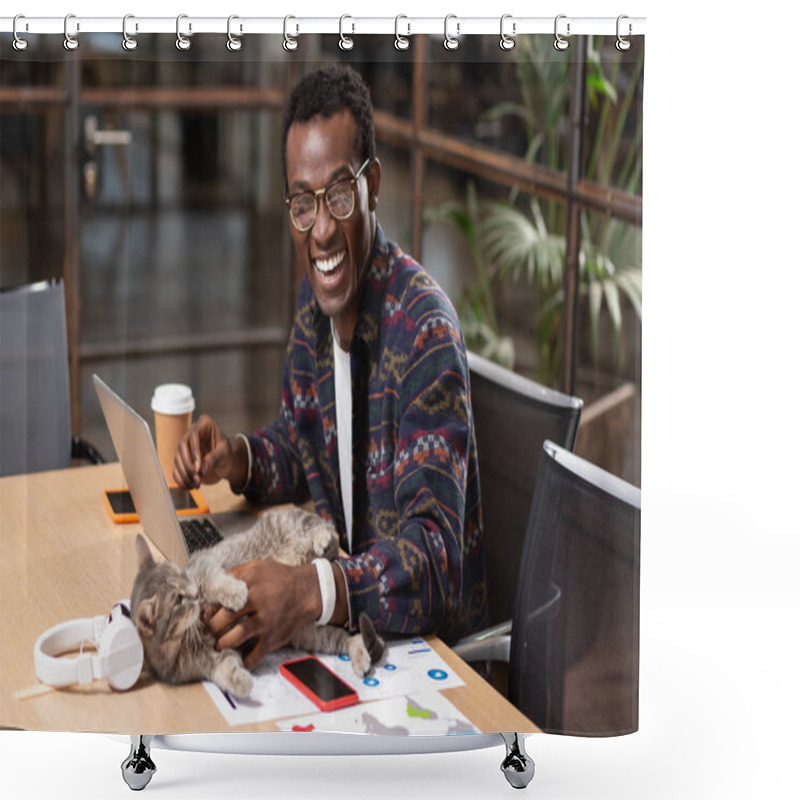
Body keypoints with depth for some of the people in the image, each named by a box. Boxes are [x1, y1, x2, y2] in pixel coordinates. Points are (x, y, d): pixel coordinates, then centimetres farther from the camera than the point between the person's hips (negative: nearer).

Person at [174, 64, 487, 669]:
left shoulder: (424, 330, -24)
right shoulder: (314, 299, 0)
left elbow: (437, 557, -30)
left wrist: (314, 591, -46)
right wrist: (240, 460, -6)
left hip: (434, 644, -7)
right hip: (347, 626, 7)